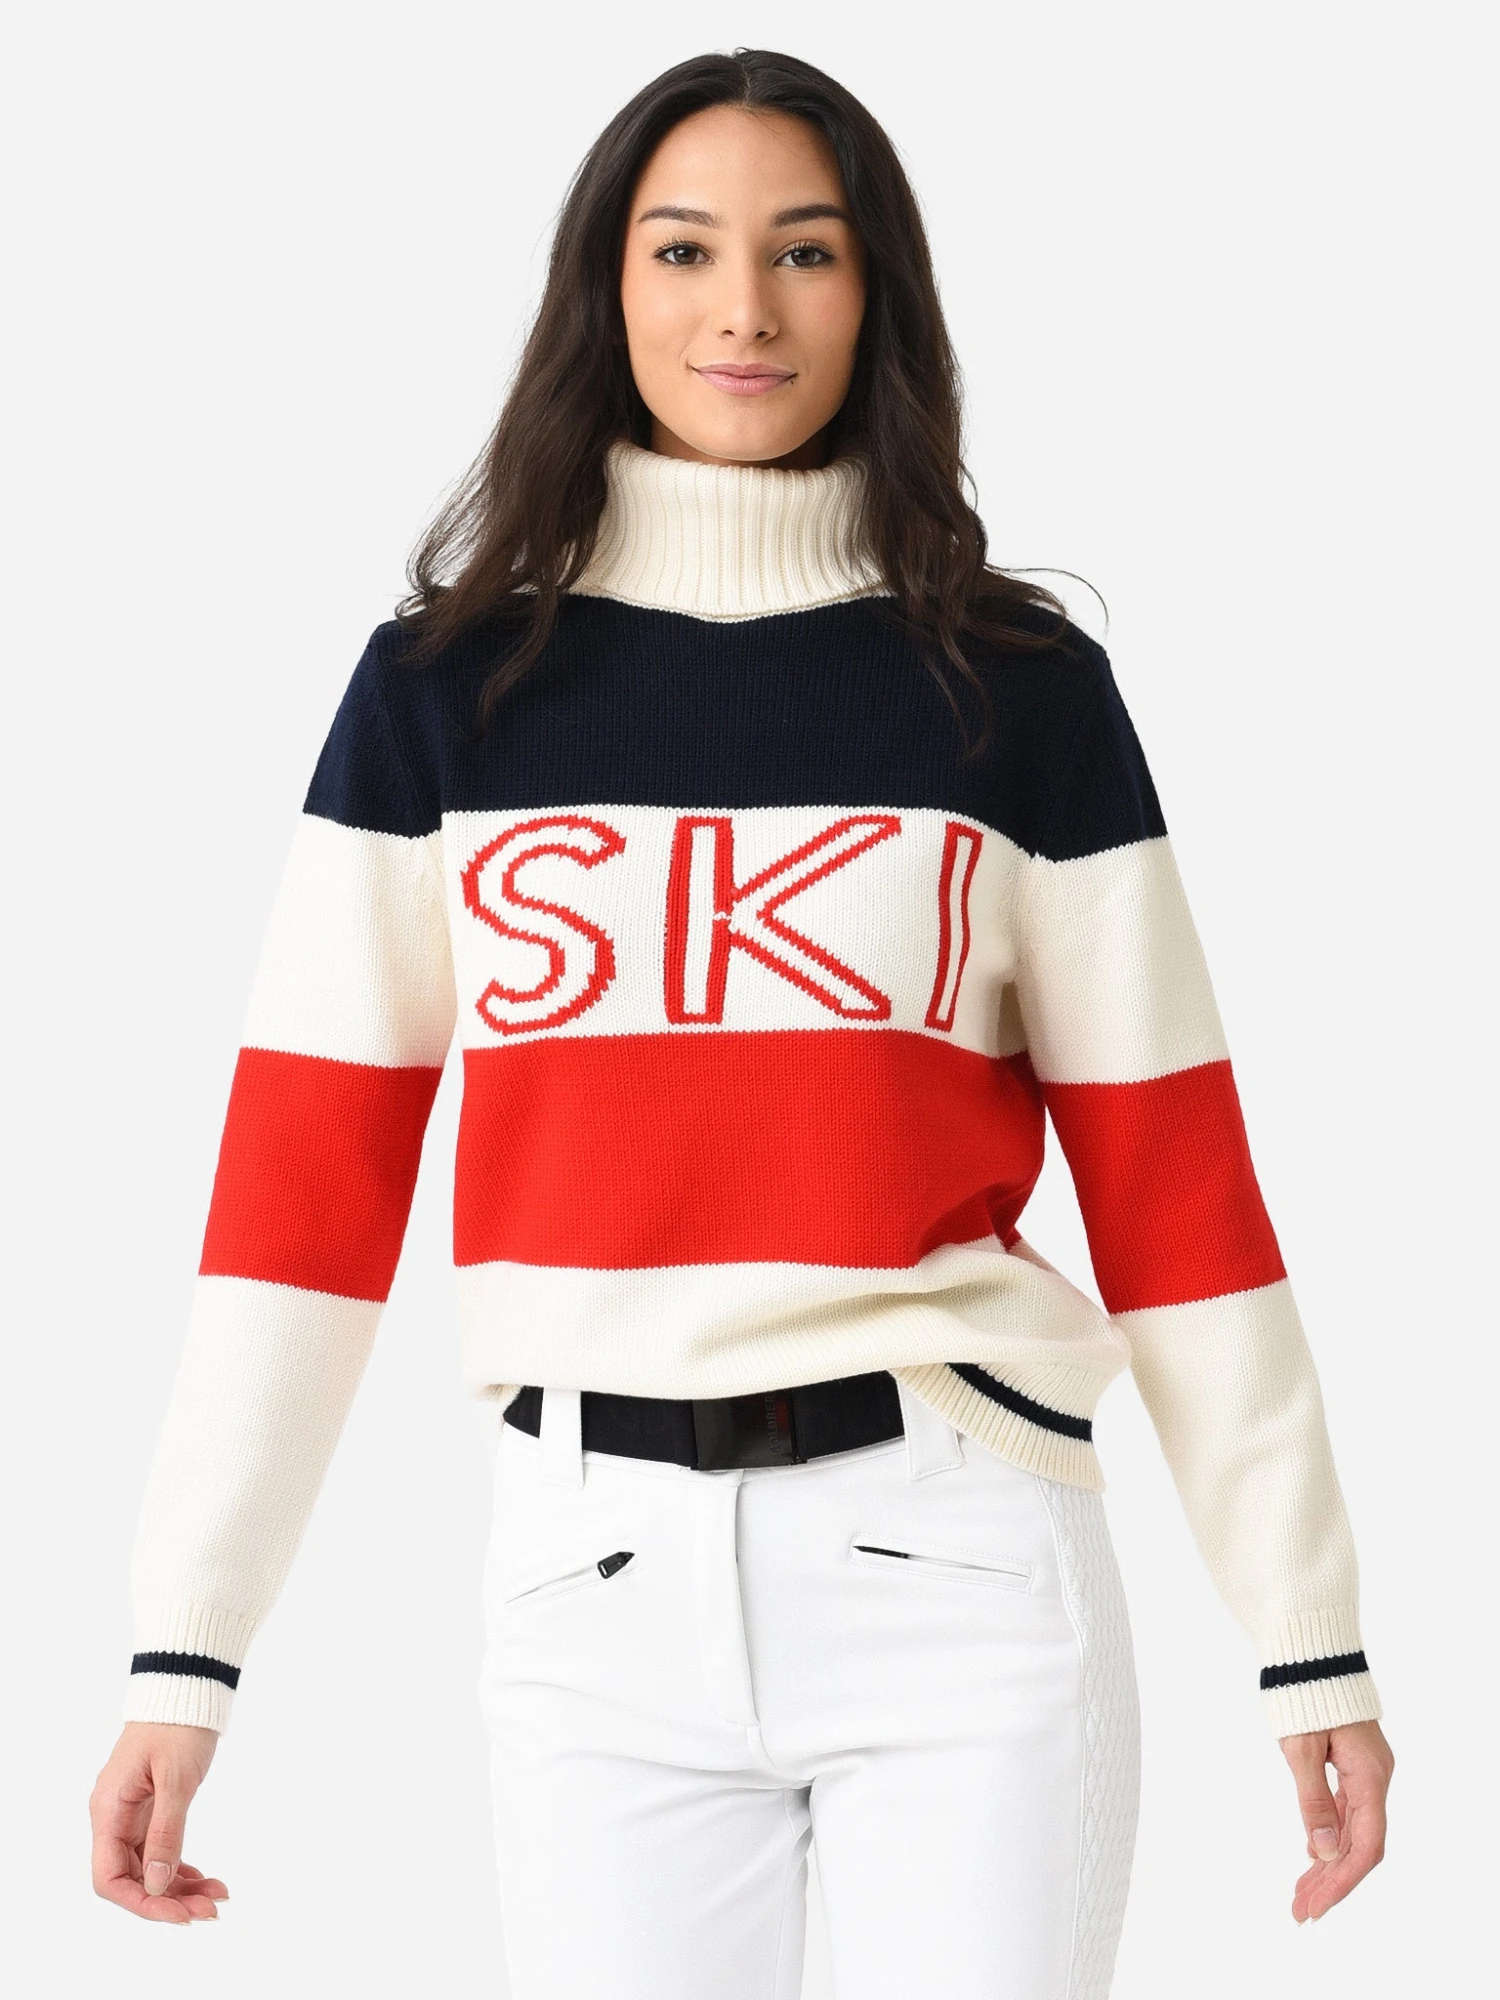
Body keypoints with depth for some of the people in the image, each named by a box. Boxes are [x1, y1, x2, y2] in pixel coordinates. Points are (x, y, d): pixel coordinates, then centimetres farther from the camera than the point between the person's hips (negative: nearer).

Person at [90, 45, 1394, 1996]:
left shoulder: (1023, 686, 5)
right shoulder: (449, 685, 6)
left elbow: (1169, 1175, 4)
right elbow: (304, 1178, 1)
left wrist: (1312, 1633, 2)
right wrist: (183, 1652, -4)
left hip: (953, 1548, -1)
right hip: (599, 1564, 1)